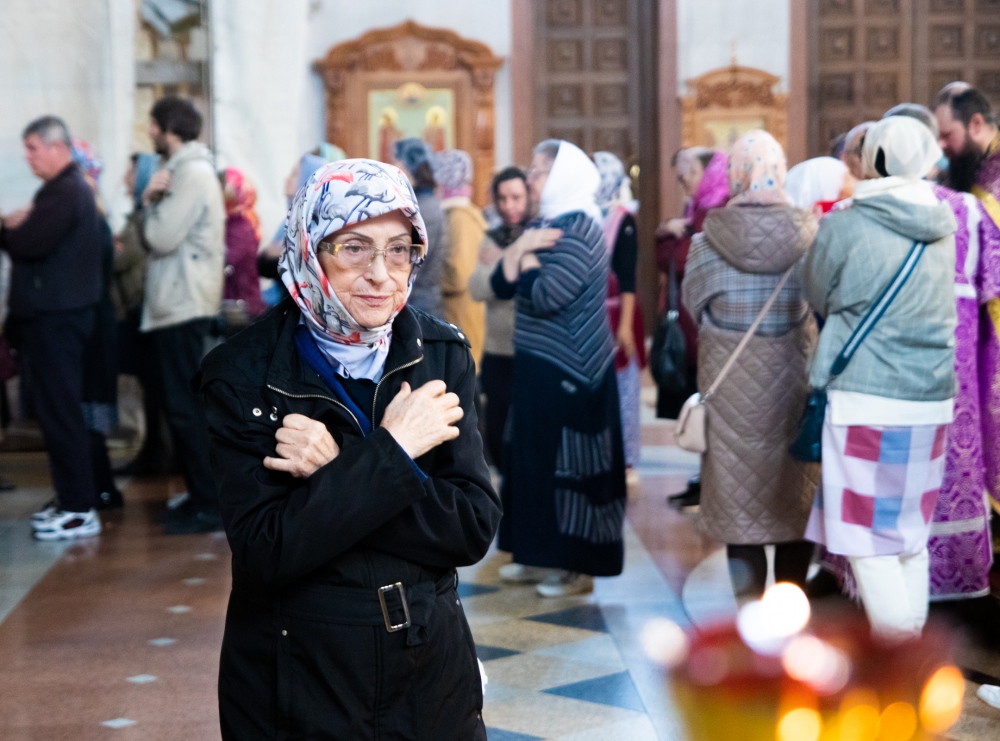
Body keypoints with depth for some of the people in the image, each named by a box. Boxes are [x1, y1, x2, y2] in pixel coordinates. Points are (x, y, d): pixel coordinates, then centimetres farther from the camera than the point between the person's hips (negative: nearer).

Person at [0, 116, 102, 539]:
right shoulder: (71, 188, 19)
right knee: (59, 410, 14)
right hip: (58, 313, 11)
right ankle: (70, 498, 21)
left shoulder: (64, 192, -15)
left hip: (55, 317, -11)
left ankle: (80, 511, -6)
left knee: (60, 411, -8)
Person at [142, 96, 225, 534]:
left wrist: (152, 201, -3)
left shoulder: (193, 173, -14)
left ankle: (208, 505, -5)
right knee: (180, 404, 13)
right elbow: (153, 237, 14)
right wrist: (151, 199, -3)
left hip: (184, 306, -10)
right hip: (175, 304, 10)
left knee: (184, 407, -8)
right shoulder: (183, 170, 18)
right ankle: (201, 494, 18)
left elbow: (162, 238, -20)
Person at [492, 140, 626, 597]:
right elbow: (501, 286, 6)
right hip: (537, 366, 9)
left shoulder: (578, 229, -15)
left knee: (569, 464, -3)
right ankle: (543, 555, 24)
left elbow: (547, 296, -25)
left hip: (570, 370, -9)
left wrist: (526, 257, -8)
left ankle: (580, 567, 6)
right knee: (533, 456, 13)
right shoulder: (543, 225, 12)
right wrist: (521, 247, -10)